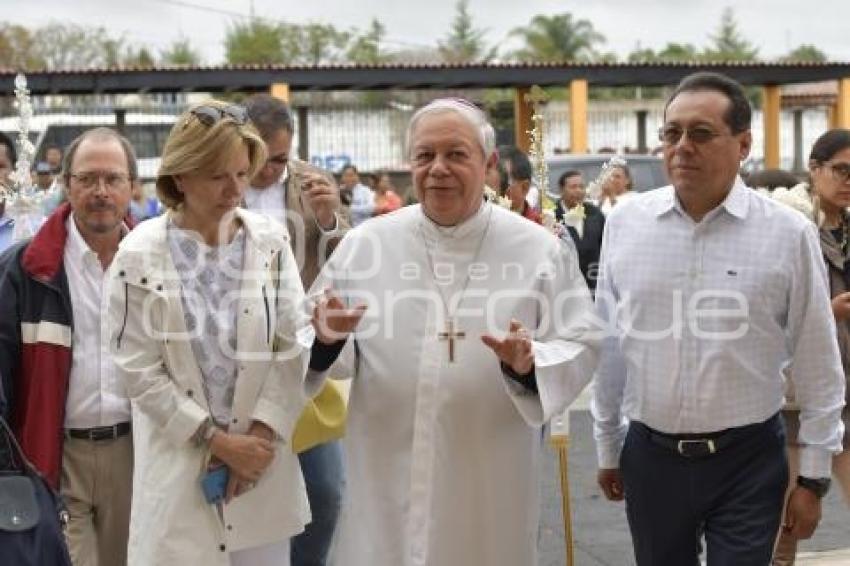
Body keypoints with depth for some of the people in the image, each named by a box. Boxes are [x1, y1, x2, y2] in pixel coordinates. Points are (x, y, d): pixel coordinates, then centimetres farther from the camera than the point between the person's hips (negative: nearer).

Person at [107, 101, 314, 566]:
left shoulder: (272, 241, -1)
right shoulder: (139, 255, -7)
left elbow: (294, 345, -1)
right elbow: (138, 369, -8)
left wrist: (263, 433, -10)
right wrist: (215, 440, -10)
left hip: (261, 456, 2)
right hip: (179, 463, -2)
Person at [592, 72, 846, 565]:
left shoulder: (787, 233, -8)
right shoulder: (625, 223, -1)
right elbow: (608, 347, 7)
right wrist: (607, 447, 12)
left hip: (748, 460, -2)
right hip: (649, 456, 3)